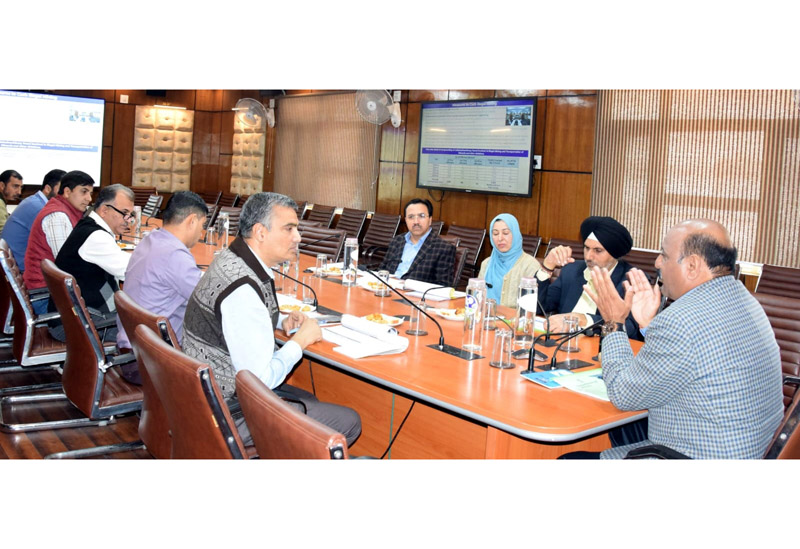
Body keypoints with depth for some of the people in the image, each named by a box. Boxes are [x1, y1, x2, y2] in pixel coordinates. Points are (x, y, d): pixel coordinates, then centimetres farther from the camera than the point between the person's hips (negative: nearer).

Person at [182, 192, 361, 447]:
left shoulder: (230, 260, 3)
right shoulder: (243, 289, -29)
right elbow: (261, 379, -28)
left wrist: (282, 321, 7)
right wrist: (300, 340, -13)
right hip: (231, 413, -10)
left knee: (310, 401, 27)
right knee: (349, 422, -7)